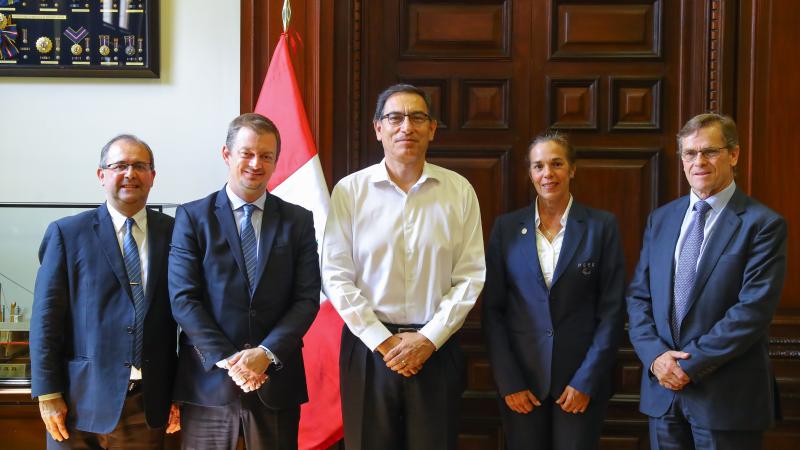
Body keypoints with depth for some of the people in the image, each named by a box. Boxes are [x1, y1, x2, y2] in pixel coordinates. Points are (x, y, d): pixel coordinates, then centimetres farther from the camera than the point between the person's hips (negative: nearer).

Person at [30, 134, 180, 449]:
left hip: (151, 404, 2)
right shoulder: (67, 233, 1)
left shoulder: (174, 233, 6)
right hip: (82, 401, -1)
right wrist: (48, 394, -6)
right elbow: (46, 317, -2)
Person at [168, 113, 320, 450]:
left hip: (277, 380, 2)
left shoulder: (298, 220, 7)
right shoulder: (192, 217, 1)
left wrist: (266, 353, -13)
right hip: (209, 381, -1)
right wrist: (227, 359, -13)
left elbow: (307, 298, 0)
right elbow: (183, 299, -5)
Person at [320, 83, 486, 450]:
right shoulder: (350, 191, -2)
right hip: (367, 346, 0)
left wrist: (428, 338, -9)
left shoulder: (459, 191, 0)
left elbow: (470, 276, -1)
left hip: (437, 347, 1)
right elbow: (336, 276, -4)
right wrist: (383, 341, -8)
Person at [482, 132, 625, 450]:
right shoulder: (506, 227, 3)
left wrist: (587, 381, -9)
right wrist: (508, 382, -5)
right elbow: (492, 308, 2)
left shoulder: (602, 226, -1)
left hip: (582, 380, -1)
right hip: (520, 379, 1)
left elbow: (612, 310, -3)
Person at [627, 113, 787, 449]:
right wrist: (655, 356, -8)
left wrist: (692, 364, -15)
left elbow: (753, 310, -15)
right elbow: (638, 296, 7)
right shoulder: (661, 219, 10)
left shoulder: (763, 224, -7)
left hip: (727, 396, -4)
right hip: (662, 389, 5)